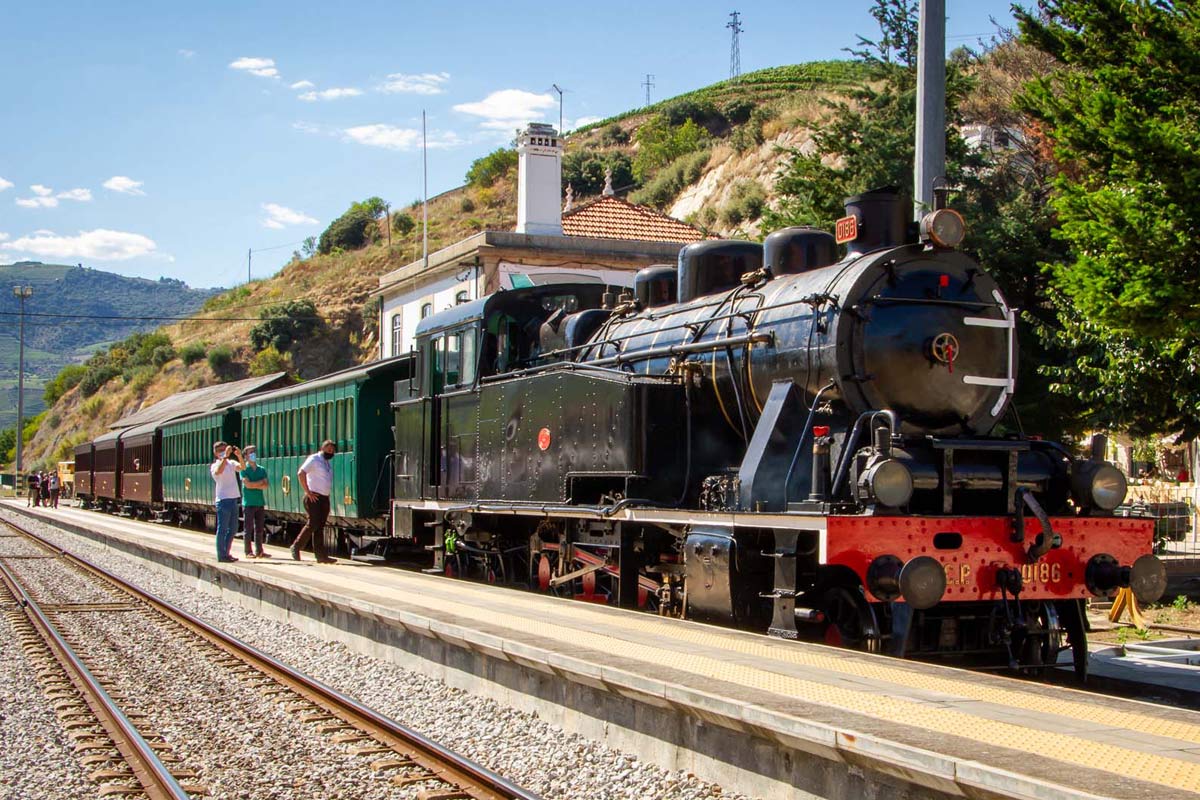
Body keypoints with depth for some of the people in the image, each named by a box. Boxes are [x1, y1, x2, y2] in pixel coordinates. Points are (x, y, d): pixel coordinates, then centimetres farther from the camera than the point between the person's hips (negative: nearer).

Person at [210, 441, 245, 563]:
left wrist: (239, 456, -23)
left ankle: (226, 553, 21)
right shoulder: (215, 466, -3)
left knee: (233, 528, 12)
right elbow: (218, 471, -27)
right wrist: (225, 456, -31)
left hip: (233, 499, 7)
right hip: (223, 499, -7)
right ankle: (221, 555, 0)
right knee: (222, 529, -4)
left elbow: (242, 467, -7)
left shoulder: (231, 463, 12)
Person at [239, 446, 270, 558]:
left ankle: (259, 551, 10)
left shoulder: (262, 470, 13)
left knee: (260, 528, 6)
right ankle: (248, 551, 1)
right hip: (249, 503, -4)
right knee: (249, 528, -3)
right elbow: (247, 484, -13)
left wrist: (254, 485, -9)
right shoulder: (244, 469, 0)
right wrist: (261, 482, -4)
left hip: (260, 502, 5)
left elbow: (266, 485, 2)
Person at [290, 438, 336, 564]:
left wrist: (328, 493, 13)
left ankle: (320, 555, 4)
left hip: (325, 498, 8)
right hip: (314, 497, -8)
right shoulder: (314, 459, -6)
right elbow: (301, 473, -17)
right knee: (313, 524, -12)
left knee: (320, 527, 6)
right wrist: (308, 492, -18)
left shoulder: (328, 463, 18)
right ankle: (296, 546, 2)